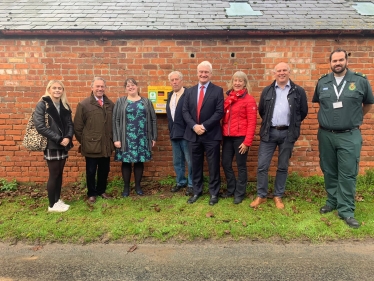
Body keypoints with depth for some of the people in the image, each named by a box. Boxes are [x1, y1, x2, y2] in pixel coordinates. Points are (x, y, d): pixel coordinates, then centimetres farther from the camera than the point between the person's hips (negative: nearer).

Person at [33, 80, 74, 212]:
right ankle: (52, 205, 15)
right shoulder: (42, 105, -7)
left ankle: (57, 200, 26)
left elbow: (70, 124, 7)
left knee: (59, 174, 13)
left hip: (63, 145, 6)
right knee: (53, 175, 1)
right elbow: (39, 126, -16)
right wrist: (58, 139, -18)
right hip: (51, 145, -6)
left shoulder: (65, 106, 10)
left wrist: (68, 137, -13)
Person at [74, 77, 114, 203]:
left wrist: (112, 140, 6)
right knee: (91, 171, 10)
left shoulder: (110, 104, 6)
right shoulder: (83, 104, -6)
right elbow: (78, 126, -4)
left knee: (104, 170, 15)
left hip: (106, 145, 4)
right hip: (91, 145, -3)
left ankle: (101, 191, 34)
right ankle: (91, 193, 27)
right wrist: (83, 142, -3)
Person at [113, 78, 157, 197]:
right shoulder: (120, 102, 3)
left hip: (142, 138, 1)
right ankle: (126, 187, 19)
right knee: (126, 162, 5)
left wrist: (154, 137, 3)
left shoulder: (146, 101, 8)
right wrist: (116, 139, -9)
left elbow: (153, 119, 7)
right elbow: (115, 120, -2)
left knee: (139, 161, 7)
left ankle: (138, 186, 23)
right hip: (126, 138, -1)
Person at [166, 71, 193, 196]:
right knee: (177, 161, 17)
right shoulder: (170, 95, 13)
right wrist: (171, 130, 15)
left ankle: (191, 184, 16)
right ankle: (181, 182, 33)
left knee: (190, 161, 2)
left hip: (186, 134, -7)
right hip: (174, 134, 8)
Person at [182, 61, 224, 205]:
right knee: (196, 165, 12)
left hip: (211, 134, -3)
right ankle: (197, 191, 26)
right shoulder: (189, 91, 10)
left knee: (213, 165, 5)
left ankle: (214, 193, 20)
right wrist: (194, 126, -12)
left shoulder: (218, 91, -1)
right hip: (193, 134, 3)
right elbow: (185, 111, 4)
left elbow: (219, 112, -9)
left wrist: (204, 126, -16)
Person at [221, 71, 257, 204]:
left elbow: (252, 122, -10)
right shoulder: (228, 98, 11)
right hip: (227, 137, 6)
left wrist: (247, 141, -15)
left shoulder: (249, 100, -6)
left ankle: (240, 193, 22)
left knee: (241, 166, 6)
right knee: (225, 163, 10)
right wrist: (222, 134, 1)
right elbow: (224, 118, 12)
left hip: (240, 137, -5)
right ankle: (231, 189, 30)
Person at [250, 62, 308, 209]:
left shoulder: (298, 91, 2)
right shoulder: (267, 91, 7)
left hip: (287, 133, -1)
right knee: (262, 166, 0)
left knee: (283, 167, 8)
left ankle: (278, 196, 22)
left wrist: (293, 125, 7)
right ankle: (261, 195, 14)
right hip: (269, 133, 1)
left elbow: (303, 112, 7)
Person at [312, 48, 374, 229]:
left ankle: (346, 210, 9)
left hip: (350, 136, -2)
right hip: (325, 135, 3)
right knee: (329, 172, 12)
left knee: (347, 174, -1)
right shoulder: (322, 82, 5)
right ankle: (332, 201, 28)